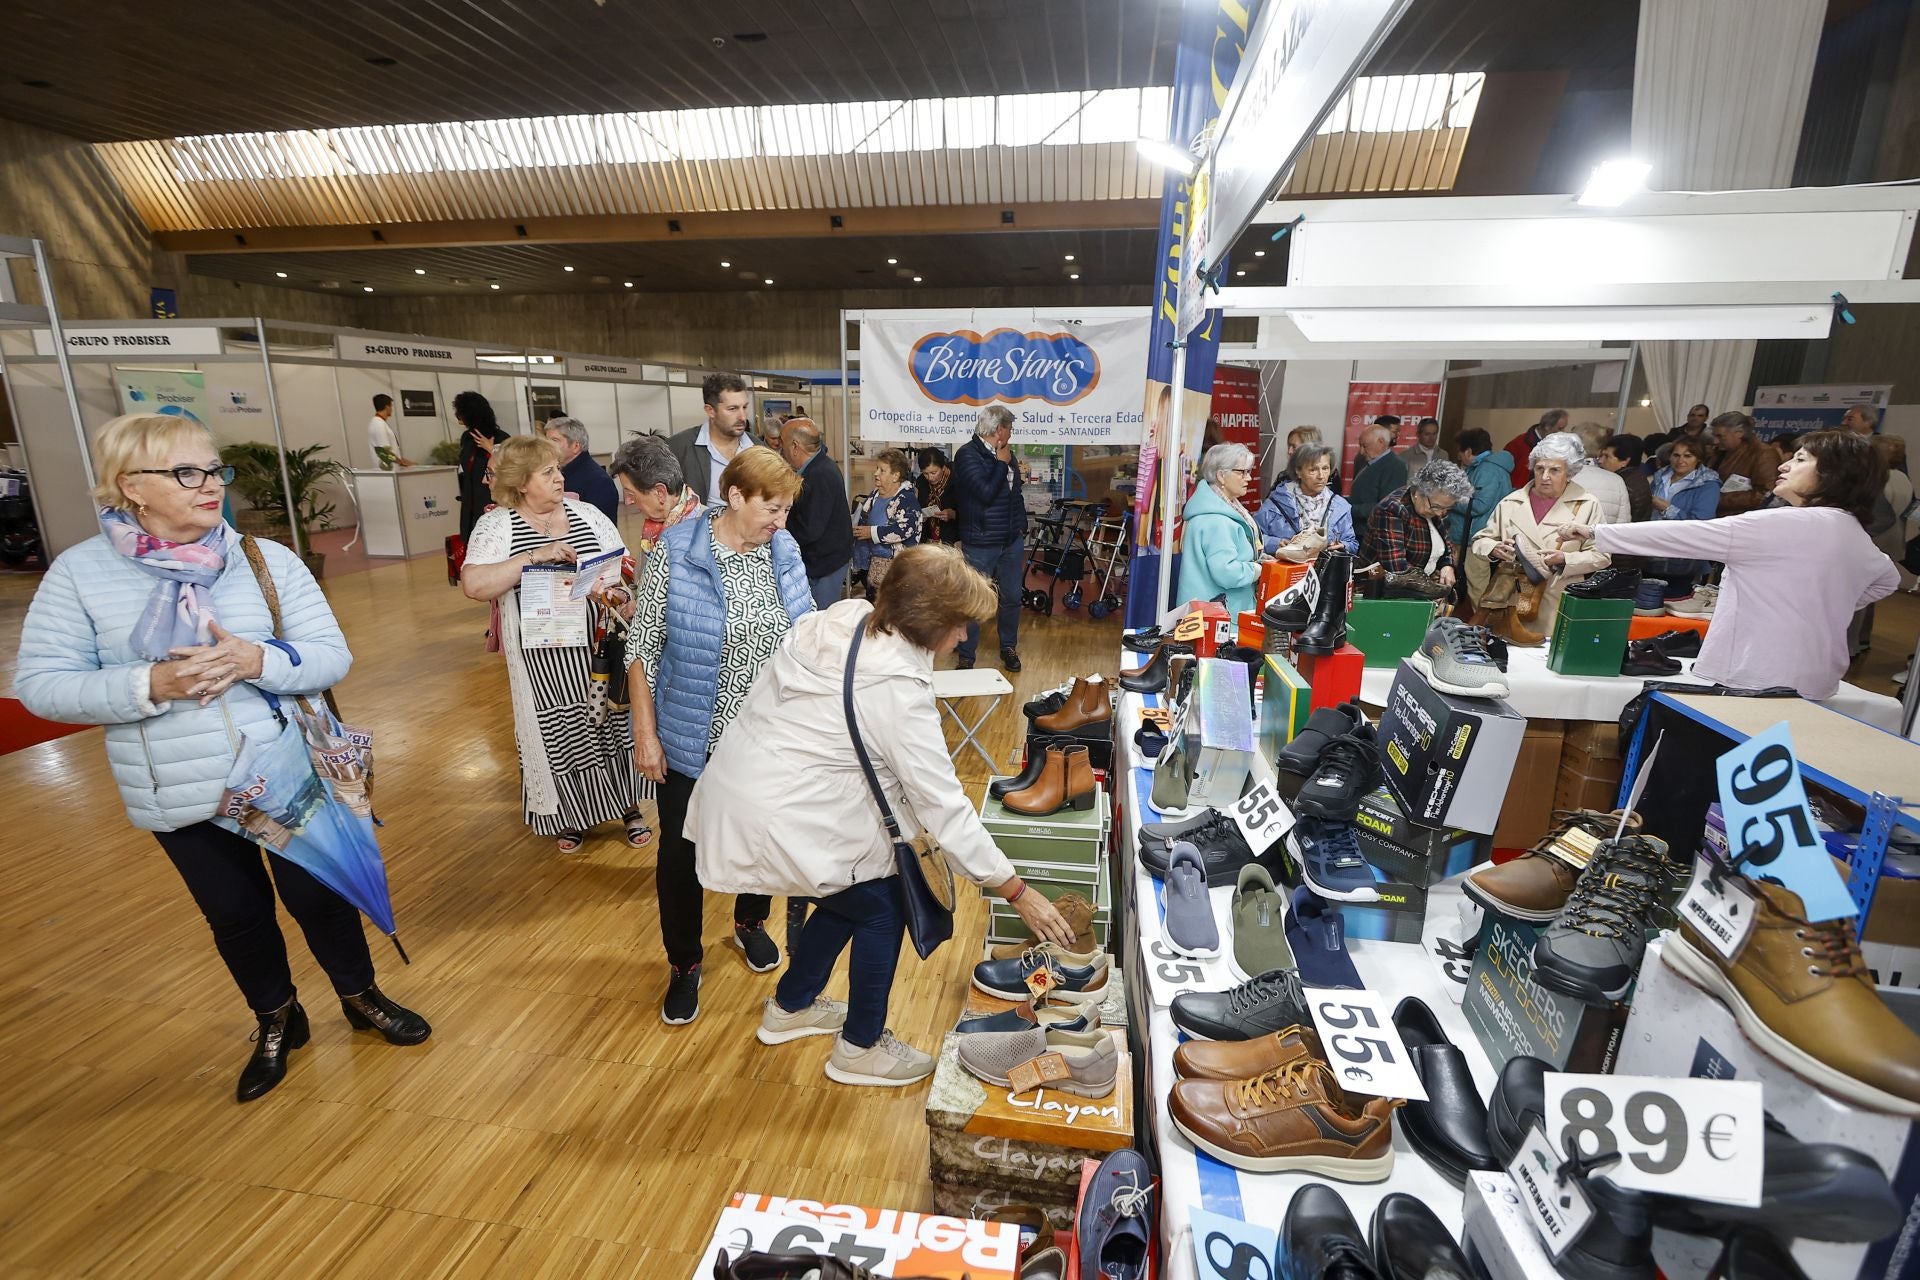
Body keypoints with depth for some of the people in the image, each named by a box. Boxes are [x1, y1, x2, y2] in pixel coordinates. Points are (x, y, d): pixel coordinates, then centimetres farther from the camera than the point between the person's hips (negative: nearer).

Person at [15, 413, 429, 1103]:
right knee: (235, 916, 17)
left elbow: (332, 656, -9)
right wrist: (151, 685, -24)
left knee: (319, 897, 13)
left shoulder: (269, 558, -7)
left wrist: (255, 660, -28)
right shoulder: (80, 571, -7)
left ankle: (361, 996, 37)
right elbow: (39, 683, -8)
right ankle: (276, 1021, 41)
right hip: (180, 798, 1)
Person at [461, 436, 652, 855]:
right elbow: (473, 584, -18)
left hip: (601, 647, 3)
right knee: (560, 735, 8)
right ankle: (568, 815, 31)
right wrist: (535, 556, -24)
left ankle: (629, 807, 29)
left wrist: (625, 602, -15)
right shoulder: (497, 525, -5)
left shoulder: (587, 514, 4)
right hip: (545, 660, -2)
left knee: (616, 724, 10)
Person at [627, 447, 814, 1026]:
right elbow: (643, 648, -10)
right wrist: (645, 734, -10)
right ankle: (683, 965, 32)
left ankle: (750, 923, 48)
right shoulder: (675, 551, -15)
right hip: (692, 739, -3)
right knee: (680, 851, 8)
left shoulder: (785, 549, -3)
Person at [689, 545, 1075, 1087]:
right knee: (884, 905, 9)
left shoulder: (841, 618, -2)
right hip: (777, 820, -8)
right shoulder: (899, 691, -25)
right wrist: (1016, 891, -11)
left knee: (852, 893, 24)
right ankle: (861, 1048, 28)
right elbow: (946, 810, -21)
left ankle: (790, 1007, 45)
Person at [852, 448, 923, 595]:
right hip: (873, 559, 8)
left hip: (897, 562, -8)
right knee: (872, 597, 17)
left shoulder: (907, 498, -15)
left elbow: (905, 530, -26)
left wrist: (872, 532, -22)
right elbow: (864, 517, 27)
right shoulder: (875, 493, 10)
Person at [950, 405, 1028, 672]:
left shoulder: (1006, 454, 9)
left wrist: (1021, 529, 17)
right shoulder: (967, 455, -12)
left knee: (1012, 597, 13)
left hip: (1012, 541, 6)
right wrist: (1001, 463, -13)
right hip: (980, 544, -6)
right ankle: (965, 657, 15)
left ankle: (1008, 648, 32)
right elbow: (986, 493, -24)